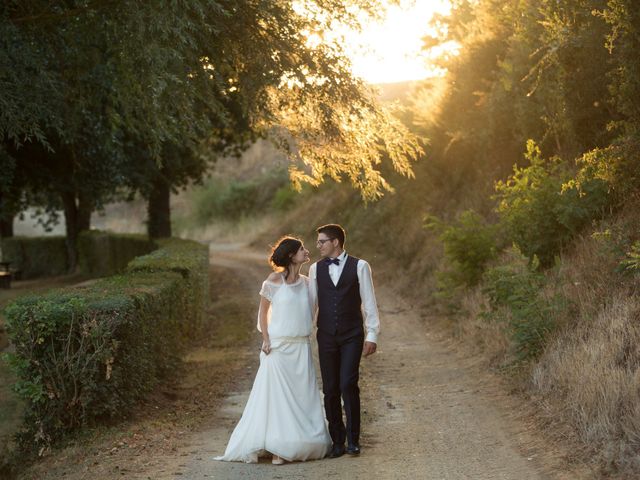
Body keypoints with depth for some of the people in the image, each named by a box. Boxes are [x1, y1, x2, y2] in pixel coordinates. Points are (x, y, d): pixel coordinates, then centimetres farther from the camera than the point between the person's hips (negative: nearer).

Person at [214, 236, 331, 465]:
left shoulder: (306, 282, 7)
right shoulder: (275, 280, -6)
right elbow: (263, 311, 0)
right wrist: (266, 340, -7)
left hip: (302, 347, 5)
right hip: (278, 346, -5)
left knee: (304, 397, 5)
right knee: (277, 395, -3)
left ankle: (302, 445, 14)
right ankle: (277, 448, 2)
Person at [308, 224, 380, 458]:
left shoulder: (359, 266, -2)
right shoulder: (316, 269, 7)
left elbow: (369, 302, -2)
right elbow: (311, 304, 11)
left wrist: (372, 335, -6)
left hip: (352, 336, -3)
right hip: (326, 336, 3)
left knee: (348, 385, -13)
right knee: (330, 390, 4)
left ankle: (353, 439, 1)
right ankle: (337, 442, 15)